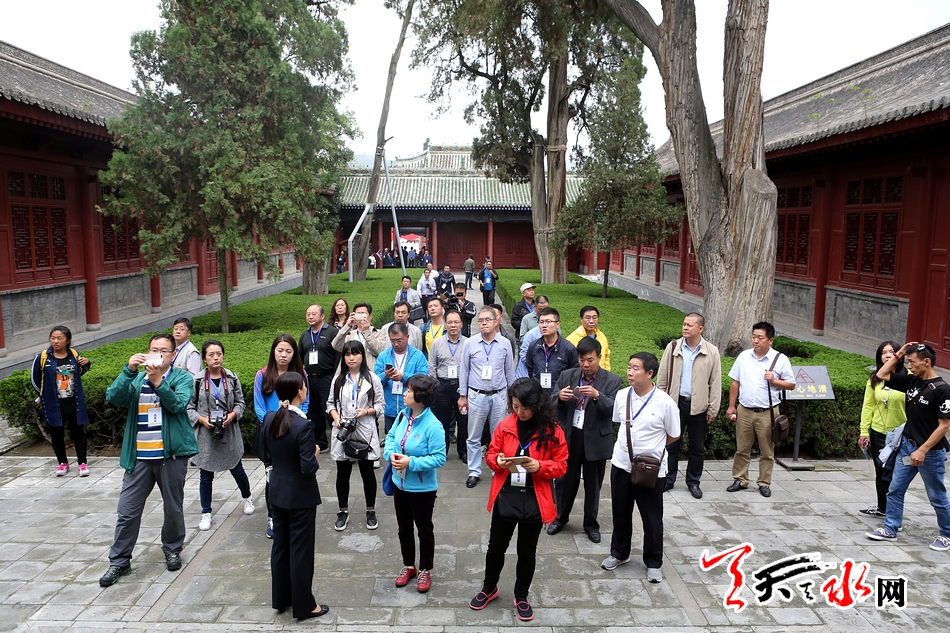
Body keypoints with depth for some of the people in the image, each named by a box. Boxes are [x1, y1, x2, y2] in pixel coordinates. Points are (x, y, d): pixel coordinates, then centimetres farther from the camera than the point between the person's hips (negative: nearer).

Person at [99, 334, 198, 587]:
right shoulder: (136, 379, 9)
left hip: (171, 454, -2)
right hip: (139, 457, 2)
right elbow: (113, 398, -8)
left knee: (173, 508, 12)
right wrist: (129, 370, -20)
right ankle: (119, 561, 21)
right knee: (127, 511, 5)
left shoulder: (182, 378, 1)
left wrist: (158, 381, -28)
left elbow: (178, 404, -17)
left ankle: (172, 550, 34)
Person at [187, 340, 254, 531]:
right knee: (205, 475, 8)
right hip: (205, 434, -1)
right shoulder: (197, 381, -9)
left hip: (229, 432, 1)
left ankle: (247, 498, 39)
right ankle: (206, 513, 23)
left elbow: (240, 402, 6)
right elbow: (189, 407, -2)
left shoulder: (232, 378, -3)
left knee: (237, 470, 12)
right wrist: (201, 419, -16)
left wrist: (233, 415, -12)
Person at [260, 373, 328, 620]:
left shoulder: (269, 419, -4)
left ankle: (281, 598, 33)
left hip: (278, 492, 7)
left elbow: (267, 457, 7)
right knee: (301, 550, 6)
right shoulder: (303, 425, -25)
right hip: (301, 496, -7)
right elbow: (309, 467, -24)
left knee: (280, 546, 19)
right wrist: (314, 454, -5)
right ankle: (304, 605, 20)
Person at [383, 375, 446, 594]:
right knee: (404, 527, 21)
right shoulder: (403, 414, -6)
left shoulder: (433, 426, -27)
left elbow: (439, 458, -25)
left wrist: (411, 462, -28)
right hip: (400, 483, 7)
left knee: (424, 529, 14)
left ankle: (425, 570, 33)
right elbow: (391, 436, 6)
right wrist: (390, 453, -14)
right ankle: (408, 566, 41)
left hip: (422, 488, -6)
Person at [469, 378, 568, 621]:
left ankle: (521, 597, 36)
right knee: (496, 546, 17)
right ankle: (489, 588, 41)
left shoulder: (552, 431, -10)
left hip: (534, 501, -2)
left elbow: (561, 466, -5)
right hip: (505, 497, 2)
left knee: (527, 552, 15)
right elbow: (490, 454, 5)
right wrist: (497, 461, -18)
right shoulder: (504, 426, -4)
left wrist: (540, 466, -23)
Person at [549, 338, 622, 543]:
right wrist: (559, 396, -19)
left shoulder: (612, 380, -5)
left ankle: (591, 524, 31)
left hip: (596, 440, -2)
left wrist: (597, 395, -29)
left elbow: (615, 409, -14)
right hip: (569, 437, 2)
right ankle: (560, 517, 35)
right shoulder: (566, 376, 2)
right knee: (565, 480, 14)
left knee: (593, 485, 13)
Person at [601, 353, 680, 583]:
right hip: (621, 465, 4)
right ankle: (619, 553, 39)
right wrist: (631, 444, 6)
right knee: (620, 512, 18)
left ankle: (653, 563, 30)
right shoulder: (622, 396, -5)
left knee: (652, 518, 11)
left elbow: (673, 436, -3)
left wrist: (650, 447, 0)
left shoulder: (665, 402, -17)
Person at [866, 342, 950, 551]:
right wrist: (898, 354, 3)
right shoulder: (912, 381, 3)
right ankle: (890, 529, 18)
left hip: (930, 452, -7)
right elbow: (882, 375, 13)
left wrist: (922, 450, -19)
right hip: (907, 446, 7)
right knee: (894, 490, 9)